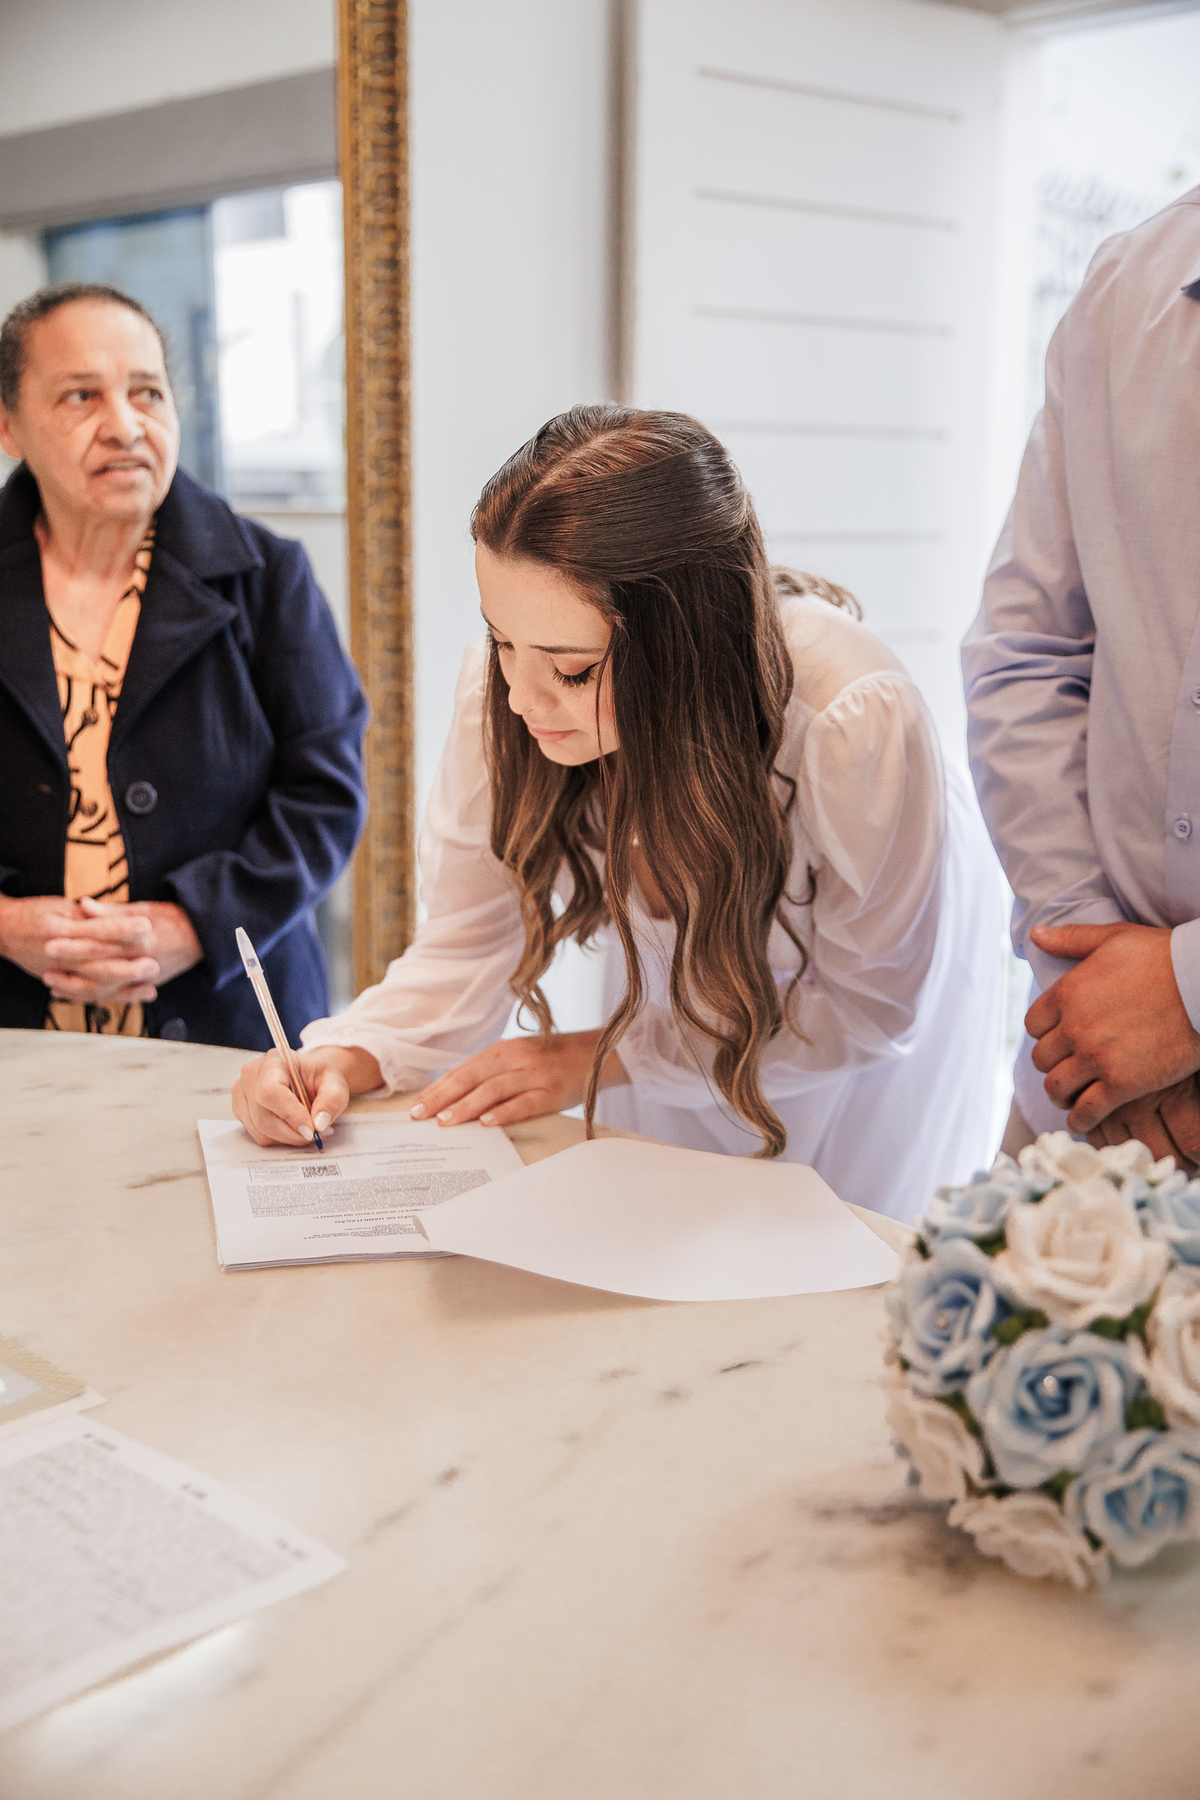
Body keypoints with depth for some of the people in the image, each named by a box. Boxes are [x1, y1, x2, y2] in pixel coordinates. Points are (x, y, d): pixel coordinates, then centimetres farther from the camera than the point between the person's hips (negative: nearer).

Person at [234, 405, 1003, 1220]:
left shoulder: (852, 721, -41)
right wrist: (343, 1059, -36)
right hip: (680, 983, 3)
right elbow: (469, 940, -17)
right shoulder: (503, 691, -30)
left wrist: (598, 1059, -27)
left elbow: (870, 998, -26)